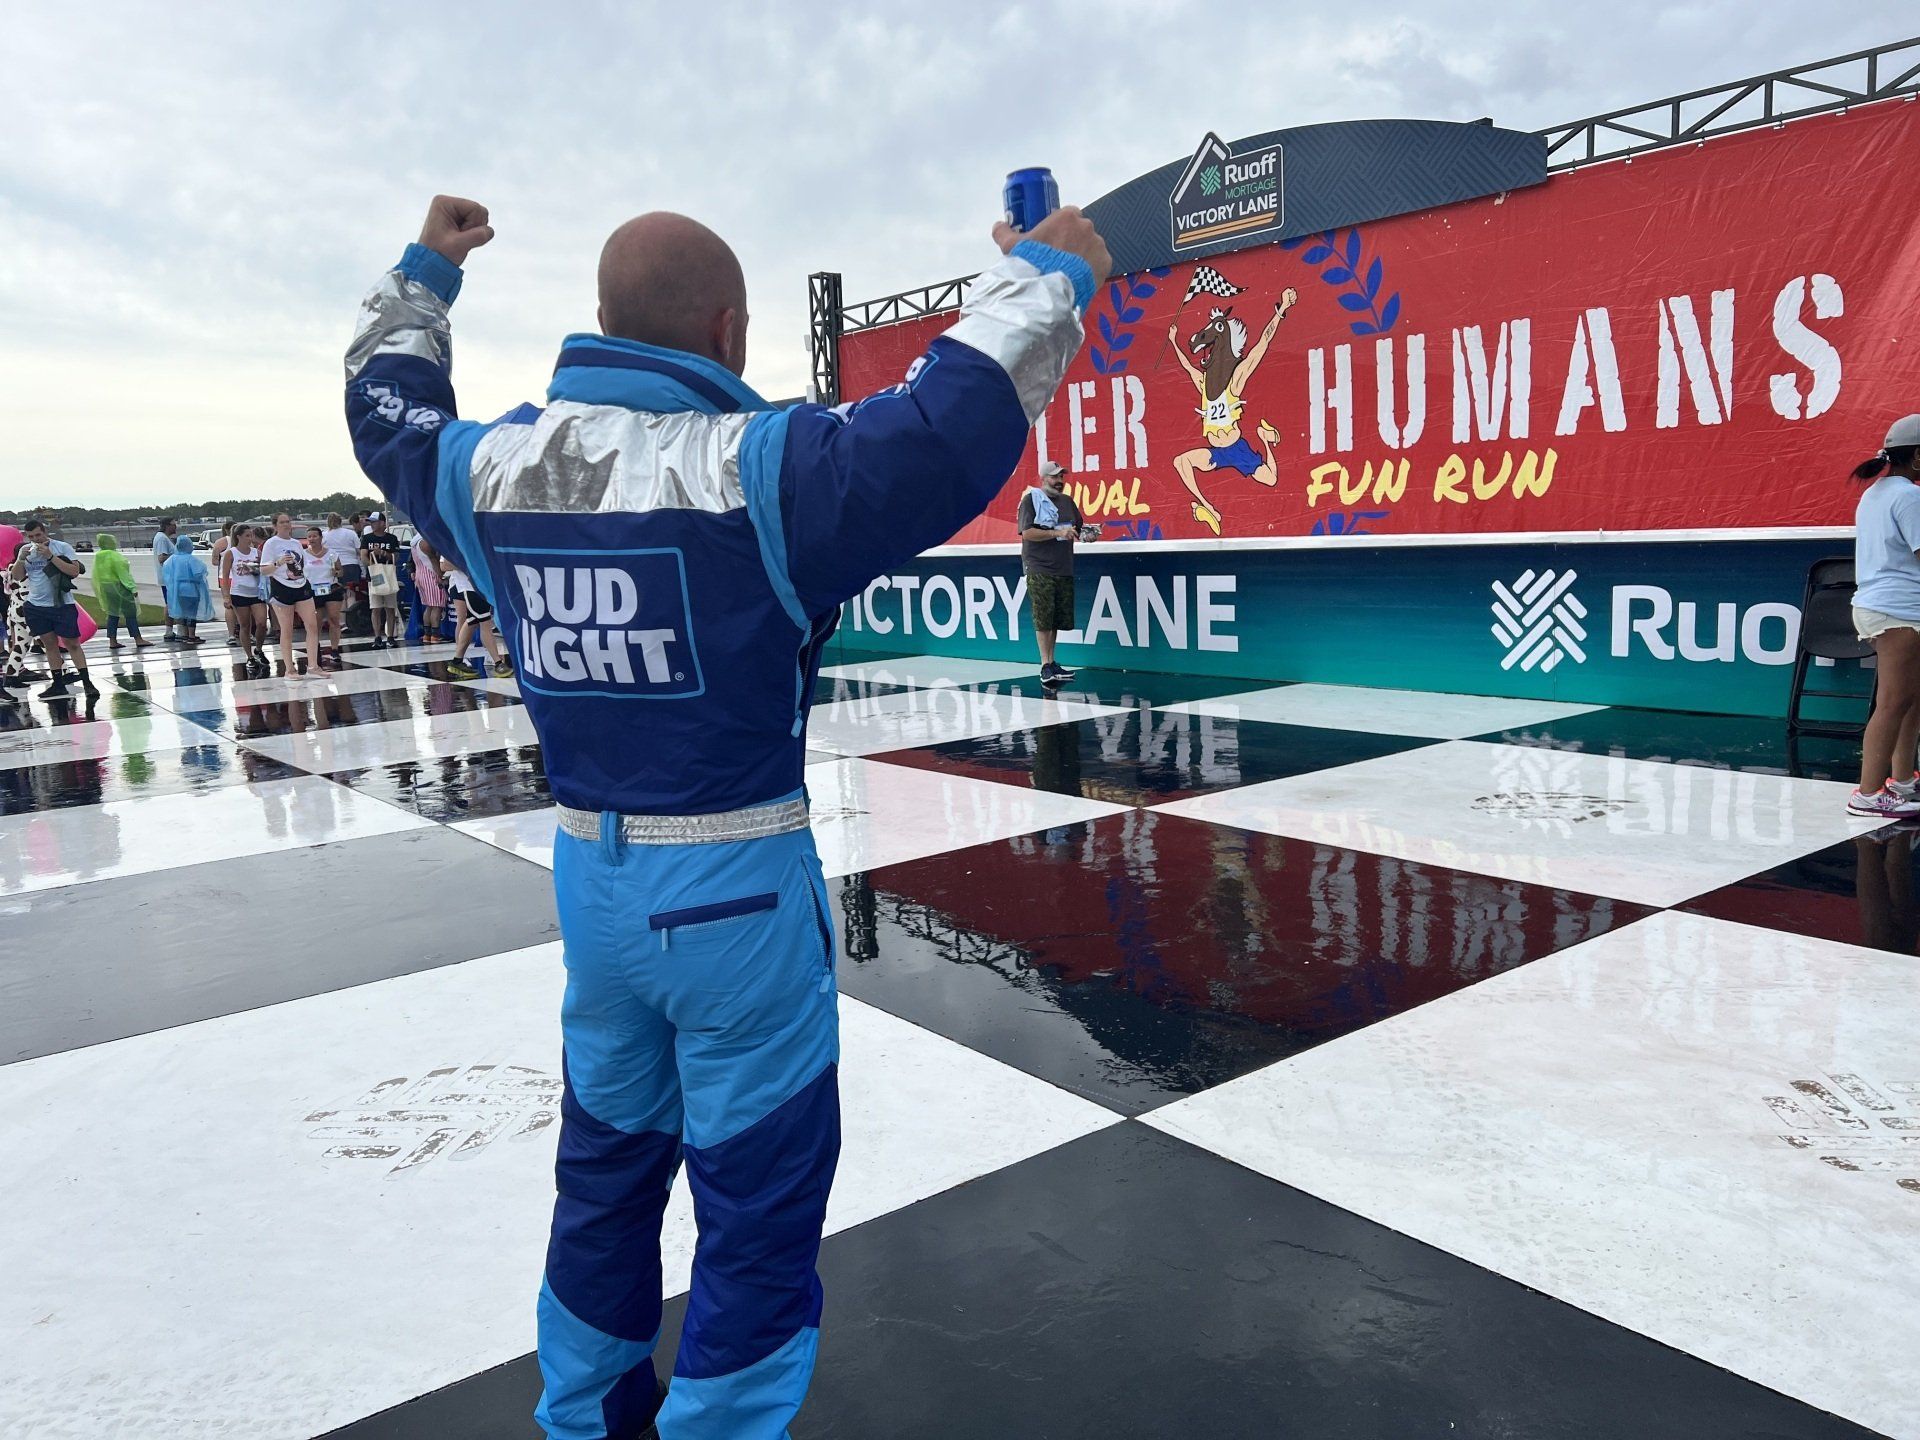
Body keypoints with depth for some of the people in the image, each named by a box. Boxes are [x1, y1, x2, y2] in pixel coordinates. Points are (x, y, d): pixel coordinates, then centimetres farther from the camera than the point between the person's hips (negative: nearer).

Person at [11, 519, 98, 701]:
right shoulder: (25, 550, 7)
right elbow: (17, 577, 6)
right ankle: (58, 685, 13)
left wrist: (50, 556, -20)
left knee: (72, 643, -5)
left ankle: (87, 683, -3)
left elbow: (74, 572, -16)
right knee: (49, 643, 8)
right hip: (36, 606, 4)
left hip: (62, 604, -4)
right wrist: (21, 558, -11)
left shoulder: (62, 547, -6)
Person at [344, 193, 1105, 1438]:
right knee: (761, 1206, 10)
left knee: (608, 1169, 26)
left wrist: (423, 277, 37)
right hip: (739, 887, -7)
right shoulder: (753, 465, -17)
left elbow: (388, 410, 22)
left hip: (591, 873, 7)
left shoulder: (496, 467, 1)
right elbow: (951, 427, -25)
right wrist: (1044, 274, -8)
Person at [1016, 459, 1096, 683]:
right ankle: (1045, 666, -6)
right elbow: (1027, 533, -13)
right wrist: (1057, 533, -18)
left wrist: (1087, 534, 2)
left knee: (1057, 619, 7)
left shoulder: (1067, 501, 17)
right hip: (1039, 568, -6)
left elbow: (1078, 529, 25)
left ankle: (1051, 664, 15)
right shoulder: (1031, 499, -2)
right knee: (1043, 618, -8)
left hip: (1064, 568, 6)